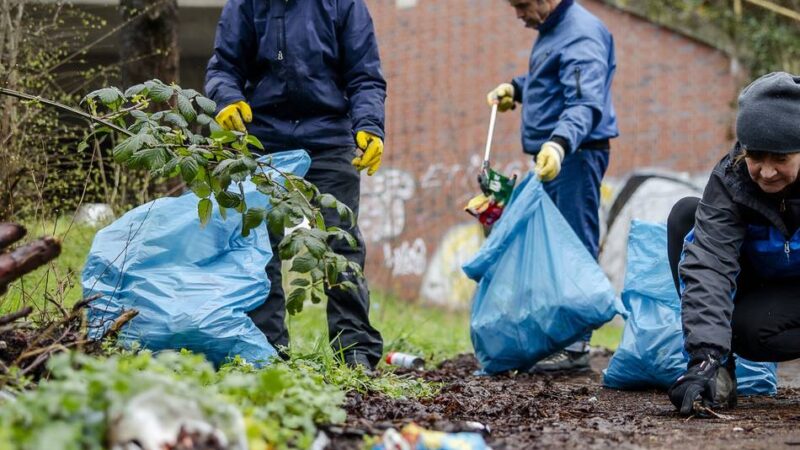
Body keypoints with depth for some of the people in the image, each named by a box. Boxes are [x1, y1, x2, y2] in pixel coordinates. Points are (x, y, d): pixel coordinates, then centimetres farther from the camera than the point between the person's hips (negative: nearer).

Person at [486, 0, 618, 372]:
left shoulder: (581, 35, -17)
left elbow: (586, 103, -30)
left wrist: (559, 142, -45)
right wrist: (516, 88, 15)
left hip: (575, 156, -11)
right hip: (552, 159, 11)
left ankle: (575, 345, -12)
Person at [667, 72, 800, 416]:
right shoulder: (730, 179, -24)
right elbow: (709, 264, -36)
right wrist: (705, 356, -48)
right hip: (762, 281, 4)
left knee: (746, 328, -34)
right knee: (686, 215, -21)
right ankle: (718, 371, -20)